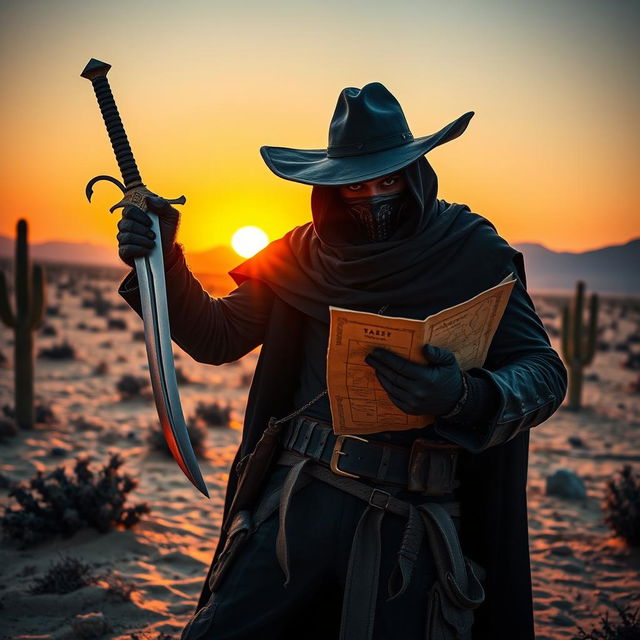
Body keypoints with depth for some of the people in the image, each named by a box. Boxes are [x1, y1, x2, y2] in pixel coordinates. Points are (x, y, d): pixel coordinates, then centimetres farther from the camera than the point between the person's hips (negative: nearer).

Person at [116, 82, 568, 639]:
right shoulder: (304, 254, 7)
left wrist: (462, 396, -29)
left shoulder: (474, 254, -4)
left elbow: (545, 372, -8)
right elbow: (218, 337, 10)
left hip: (407, 518, -2)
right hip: (298, 496, 3)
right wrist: (163, 261, -5)